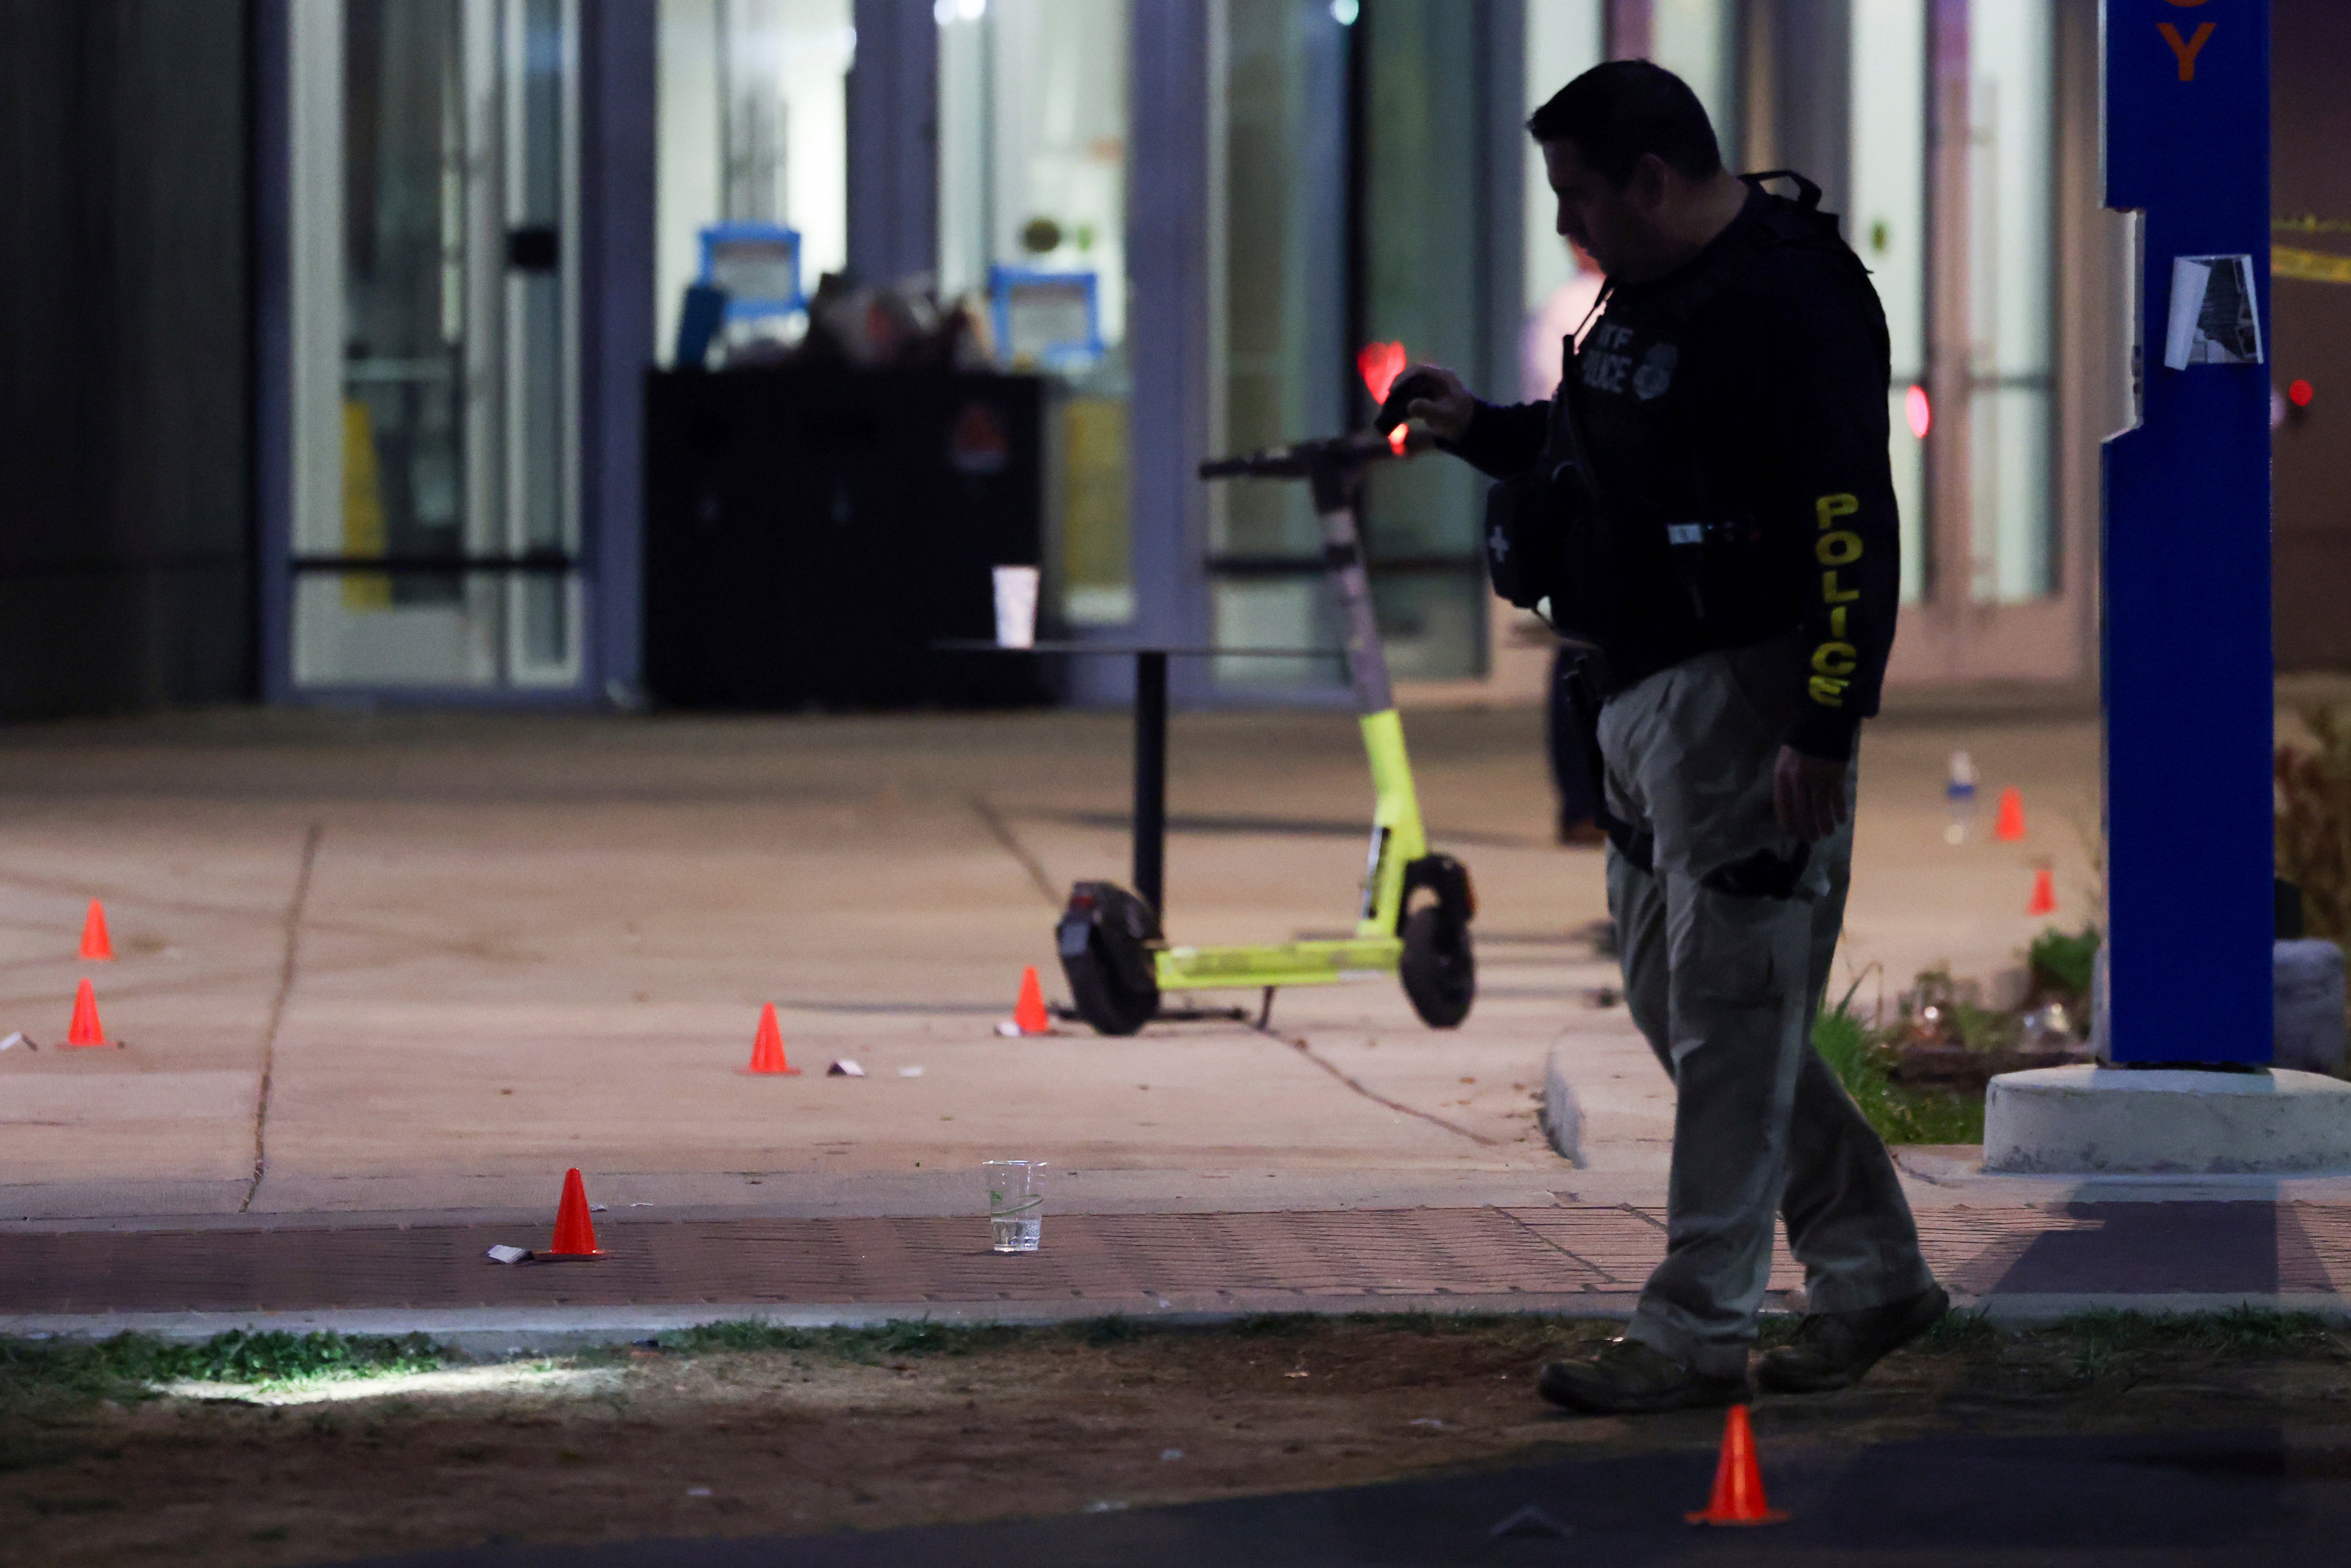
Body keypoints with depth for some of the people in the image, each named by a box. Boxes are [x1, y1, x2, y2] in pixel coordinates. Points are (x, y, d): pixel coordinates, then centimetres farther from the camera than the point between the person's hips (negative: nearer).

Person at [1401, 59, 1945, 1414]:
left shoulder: (1791, 302, -17)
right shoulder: (1656, 291, 14)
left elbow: (1854, 527, -22)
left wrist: (1827, 730, -25)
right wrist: (1478, 428, 19)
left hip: (1747, 696, -11)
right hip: (1646, 694, 11)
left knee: (1729, 1019, -5)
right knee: (1680, 999, 14)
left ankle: (1696, 1336, 0)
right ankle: (1874, 1273, 22)